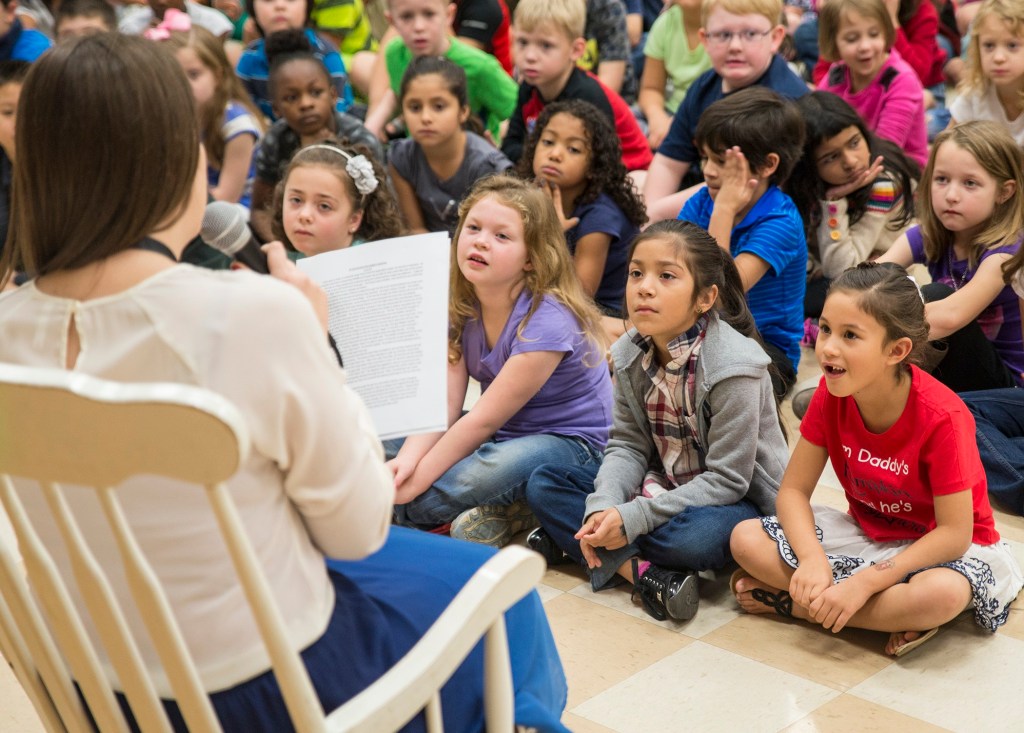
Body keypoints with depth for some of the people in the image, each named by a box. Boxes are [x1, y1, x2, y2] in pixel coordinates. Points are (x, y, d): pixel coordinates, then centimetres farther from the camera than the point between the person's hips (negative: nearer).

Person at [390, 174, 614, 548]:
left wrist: (417, 479, -26)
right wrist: (407, 460, -28)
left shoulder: (548, 321, -24)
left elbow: (485, 418, -24)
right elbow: (443, 404, -10)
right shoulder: (460, 307, -2)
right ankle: (513, 509, -5)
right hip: (503, 433, 9)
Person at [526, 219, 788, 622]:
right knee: (543, 483, -8)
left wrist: (632, 519, -28)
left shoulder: (733, 367, -25)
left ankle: (568, 537, -16)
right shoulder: (631, 354, -6)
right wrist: (603, 507, -23)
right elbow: (628, 445, -3)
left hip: (735, 496, -6)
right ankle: (641, 570, -24)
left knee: (697, 537, -40)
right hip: (660, 484, 6)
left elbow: (726, 479, -24)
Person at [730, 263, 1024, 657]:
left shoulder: (941, 417, -28)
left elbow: (953, 533, -26)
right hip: (865, 532, 4)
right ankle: (891, 615, -17)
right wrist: (812, 559, -29)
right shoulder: (831, 394, -13)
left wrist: (863, 582, -32)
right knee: (746, 539, -17)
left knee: (944, 593, -41)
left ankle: (791, 604, -19)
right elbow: (793, 490, -9)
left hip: (940, 547, -4)